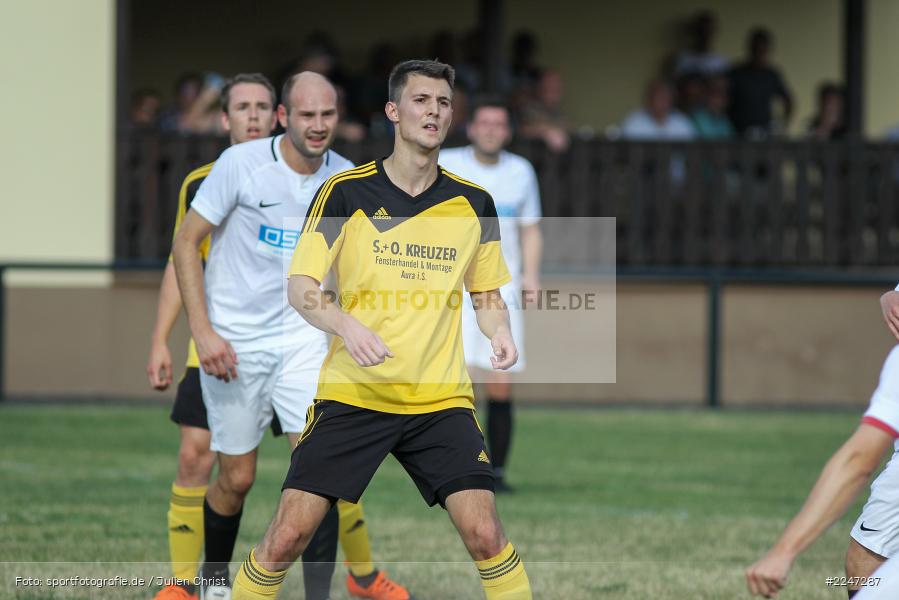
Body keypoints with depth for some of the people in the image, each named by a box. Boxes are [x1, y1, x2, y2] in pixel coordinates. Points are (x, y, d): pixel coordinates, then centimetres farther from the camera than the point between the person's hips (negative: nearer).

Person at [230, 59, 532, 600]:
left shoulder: (475, 203, 6)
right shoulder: (346, 191, -3)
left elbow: (488, 293, 17)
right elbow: (301, 287, -5)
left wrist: (500, 331, -5)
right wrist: (345, 325, -25)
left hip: (442, 398, 2)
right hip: (351, 393, -2)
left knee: (485, 534, -12)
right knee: (289, 535, -9)